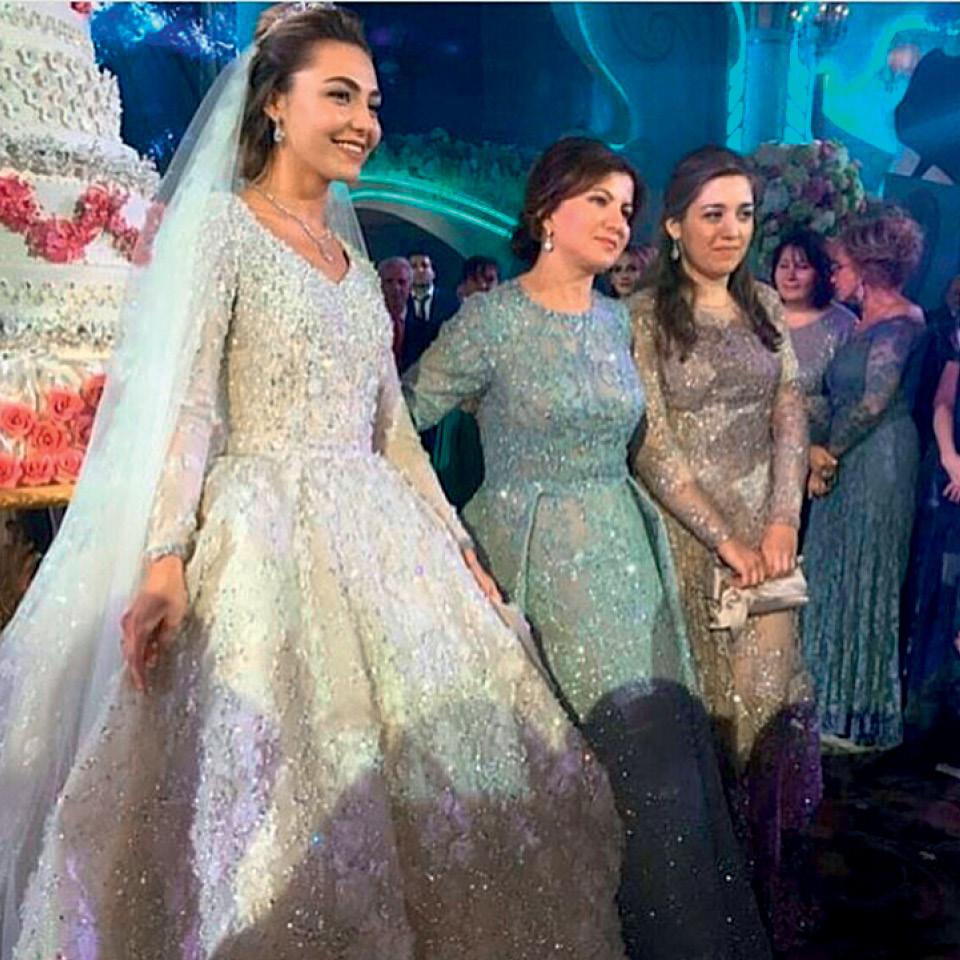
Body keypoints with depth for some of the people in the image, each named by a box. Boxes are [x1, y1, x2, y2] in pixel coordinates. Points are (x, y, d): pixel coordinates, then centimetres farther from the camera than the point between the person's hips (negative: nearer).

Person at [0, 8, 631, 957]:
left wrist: (457, 550, 15)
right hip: (265, 541, -7)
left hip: (376, 543, 7)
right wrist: (165, 559, -22)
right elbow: (181, 404, -11)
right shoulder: (219, 227, -2)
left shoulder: (357, 266, 18)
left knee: (425, 784, 7)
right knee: (283, 801, -4)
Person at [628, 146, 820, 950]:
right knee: (698, 702, 5)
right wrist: (724, 538, -12)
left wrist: (782, 521, -6)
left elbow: (790, 416, 6)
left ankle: (771, 894, 23)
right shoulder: (645, 316, -6)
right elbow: (653, 445, -11)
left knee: (767, 694, 5)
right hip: (685, 530, -4)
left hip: (765, 527, 4)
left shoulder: (763, 305, 10)